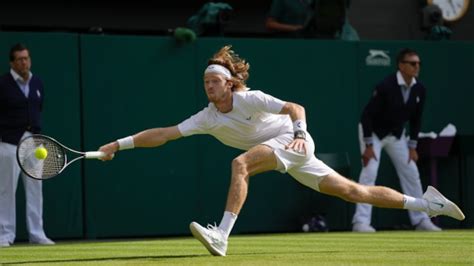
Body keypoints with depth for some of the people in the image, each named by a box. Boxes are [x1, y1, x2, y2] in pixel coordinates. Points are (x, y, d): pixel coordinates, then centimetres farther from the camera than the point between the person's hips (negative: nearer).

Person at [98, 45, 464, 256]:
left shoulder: (250, 99, -17)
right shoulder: (207, 118, 1)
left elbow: (295, 108, -22)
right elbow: (163, 134, -1)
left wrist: (299, 132, -41)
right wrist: (120, 144, -9)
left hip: (292, 142, -7)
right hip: (284, 158, 7)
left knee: (239, 164, -30)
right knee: (352, 191, 8)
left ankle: (222, 236, -38)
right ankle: (426, 202, 15)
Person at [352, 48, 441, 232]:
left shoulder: (419, 90, -10)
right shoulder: (386, 86, -29)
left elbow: (416, 119, 3)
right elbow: (367, 114, -25)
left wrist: (412, 146, 0)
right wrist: (368, 146, -26)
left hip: (396, 135, 6)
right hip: (373, 132, -6)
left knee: (411, 173, 4)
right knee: (370, 172, -19)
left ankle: (420, 220, 12)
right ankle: (361, 222, -20)